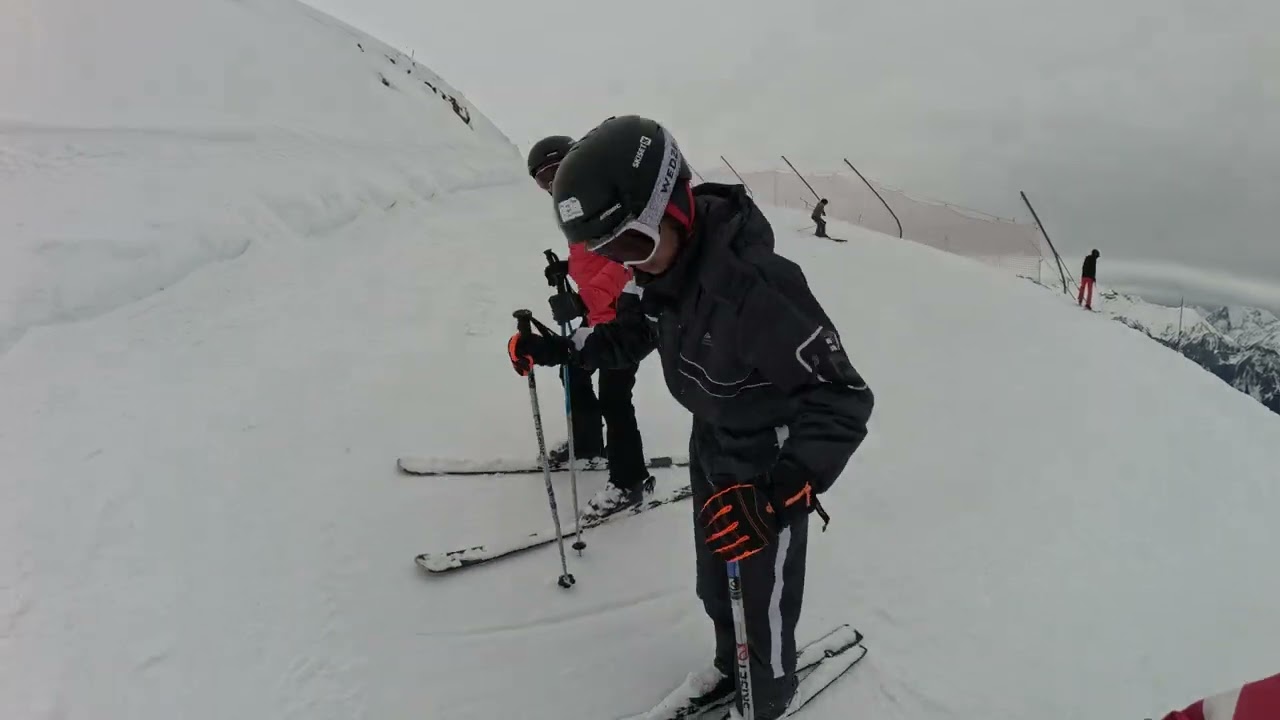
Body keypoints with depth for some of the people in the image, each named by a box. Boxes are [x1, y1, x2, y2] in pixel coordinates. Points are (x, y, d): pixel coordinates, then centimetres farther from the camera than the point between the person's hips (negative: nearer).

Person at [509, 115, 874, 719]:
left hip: (773, 465, -7)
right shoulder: (664, 265, -13)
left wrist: (779, 493, -45)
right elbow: (634, 333, 10)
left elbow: (844, 400, -34)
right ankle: (730, 664, 55)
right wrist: (553, 348, 1)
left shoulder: (757, 284, -38)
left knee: (763, 597, 12)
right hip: (711, 448, 7)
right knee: (713, 585, 26)